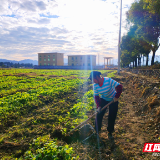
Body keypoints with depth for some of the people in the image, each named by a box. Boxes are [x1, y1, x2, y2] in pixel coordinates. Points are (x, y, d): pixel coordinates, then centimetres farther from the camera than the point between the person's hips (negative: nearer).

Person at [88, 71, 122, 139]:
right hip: (103, 100, 3)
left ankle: (110, 132, 23)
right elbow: (96, 96, -11)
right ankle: (97, 131, 15)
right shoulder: (95, 85, -17)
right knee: (99, 115, -4)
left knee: (112, 117, 3)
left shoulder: (108, 80, -30)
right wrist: (98, 106, -21)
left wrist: (116, 96, -26)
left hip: (113, 100, -3)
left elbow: (119, 86, -24)